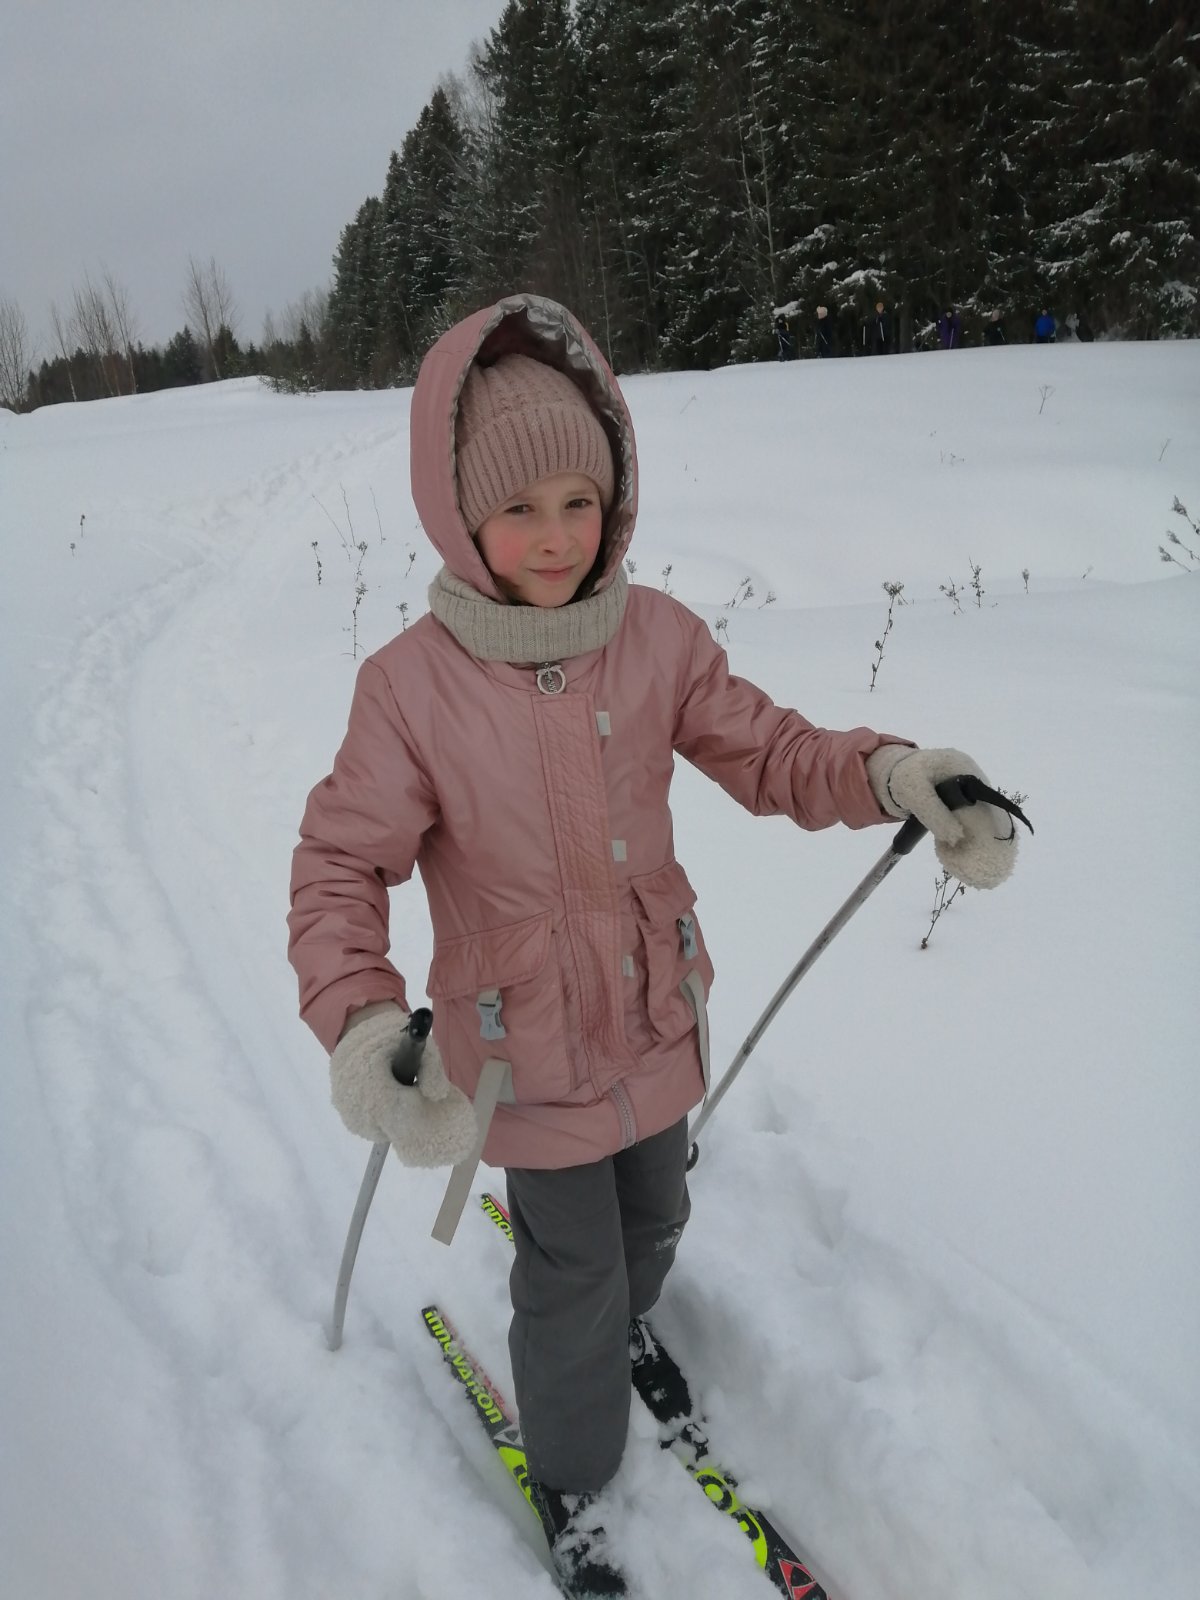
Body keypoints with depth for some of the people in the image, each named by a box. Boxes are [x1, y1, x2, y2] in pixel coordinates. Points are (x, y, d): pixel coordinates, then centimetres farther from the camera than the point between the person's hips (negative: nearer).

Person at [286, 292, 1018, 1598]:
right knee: (573, 1271, 13)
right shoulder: (409, 683, -22)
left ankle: (624, 1325, 64)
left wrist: (890, 775, -26)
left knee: (652, 1220, 28)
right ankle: (568, 1479, 45)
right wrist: (362, 1023, -36)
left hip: (657, 1019, 4)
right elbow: (339, 868, -18)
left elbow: (764, 751, -6)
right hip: (526, 1051, -4)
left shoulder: (657, 636, -12)